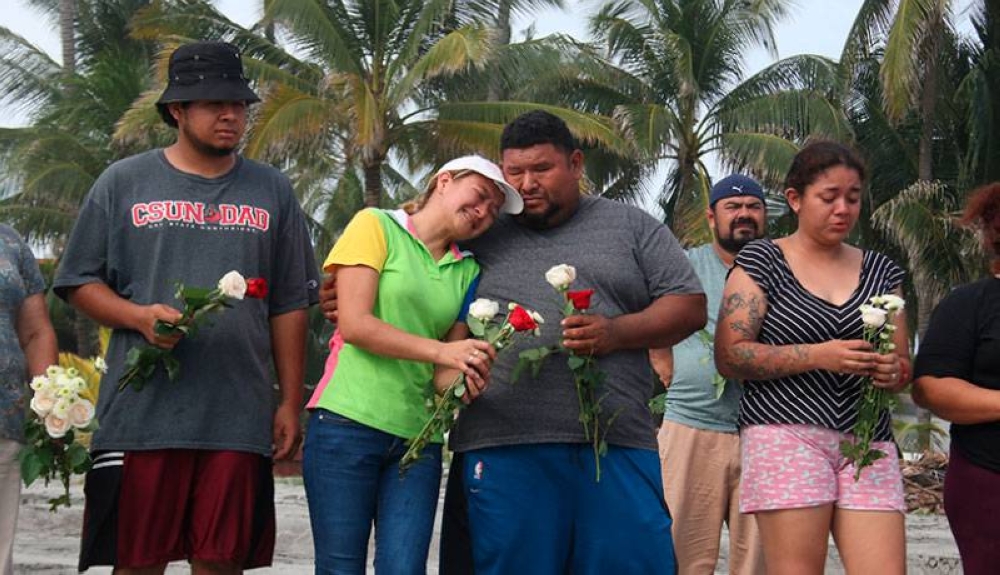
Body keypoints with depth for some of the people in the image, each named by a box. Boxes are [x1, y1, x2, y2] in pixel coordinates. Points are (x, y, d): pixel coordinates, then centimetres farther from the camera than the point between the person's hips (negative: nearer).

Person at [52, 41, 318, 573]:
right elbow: (79, 282, 9)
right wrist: (140, 316, -10)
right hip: (142, 412, -1)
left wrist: (290, 403, 9)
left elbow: (289, 308, 14)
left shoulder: (272, 191, 15)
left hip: (239, 419, 2)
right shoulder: (123, 183, 9)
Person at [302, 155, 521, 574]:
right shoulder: (376, 226, 1)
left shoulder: (467, 271, 15)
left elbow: (448, 367, 9)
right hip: (348, 423, -4)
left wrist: (464, 380, -14)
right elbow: (354, 324, -9)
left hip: (418, 436, 4)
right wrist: (439, 350, -16)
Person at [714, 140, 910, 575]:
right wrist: (818, 356, -14)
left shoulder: (880, 271, 18)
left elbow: (903, 369, 22)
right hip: (787, 435, -4)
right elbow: (729, 357, -4)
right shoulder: (762, 262, 5)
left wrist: (891, 371, -3)